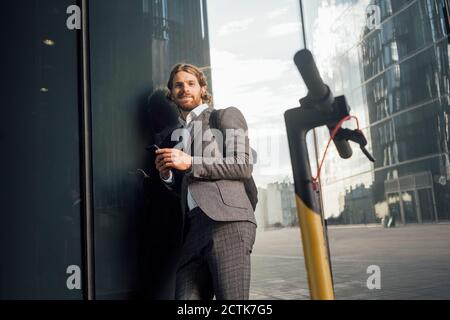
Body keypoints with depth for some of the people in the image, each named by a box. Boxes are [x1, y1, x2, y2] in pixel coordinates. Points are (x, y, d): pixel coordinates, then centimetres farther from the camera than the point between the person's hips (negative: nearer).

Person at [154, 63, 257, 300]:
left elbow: (244, 166, -3)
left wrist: (190, 163, -7)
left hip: (226, 220, -6)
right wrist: (167, 175, 9)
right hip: (194, 227, 6)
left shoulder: (226, 115, 10)